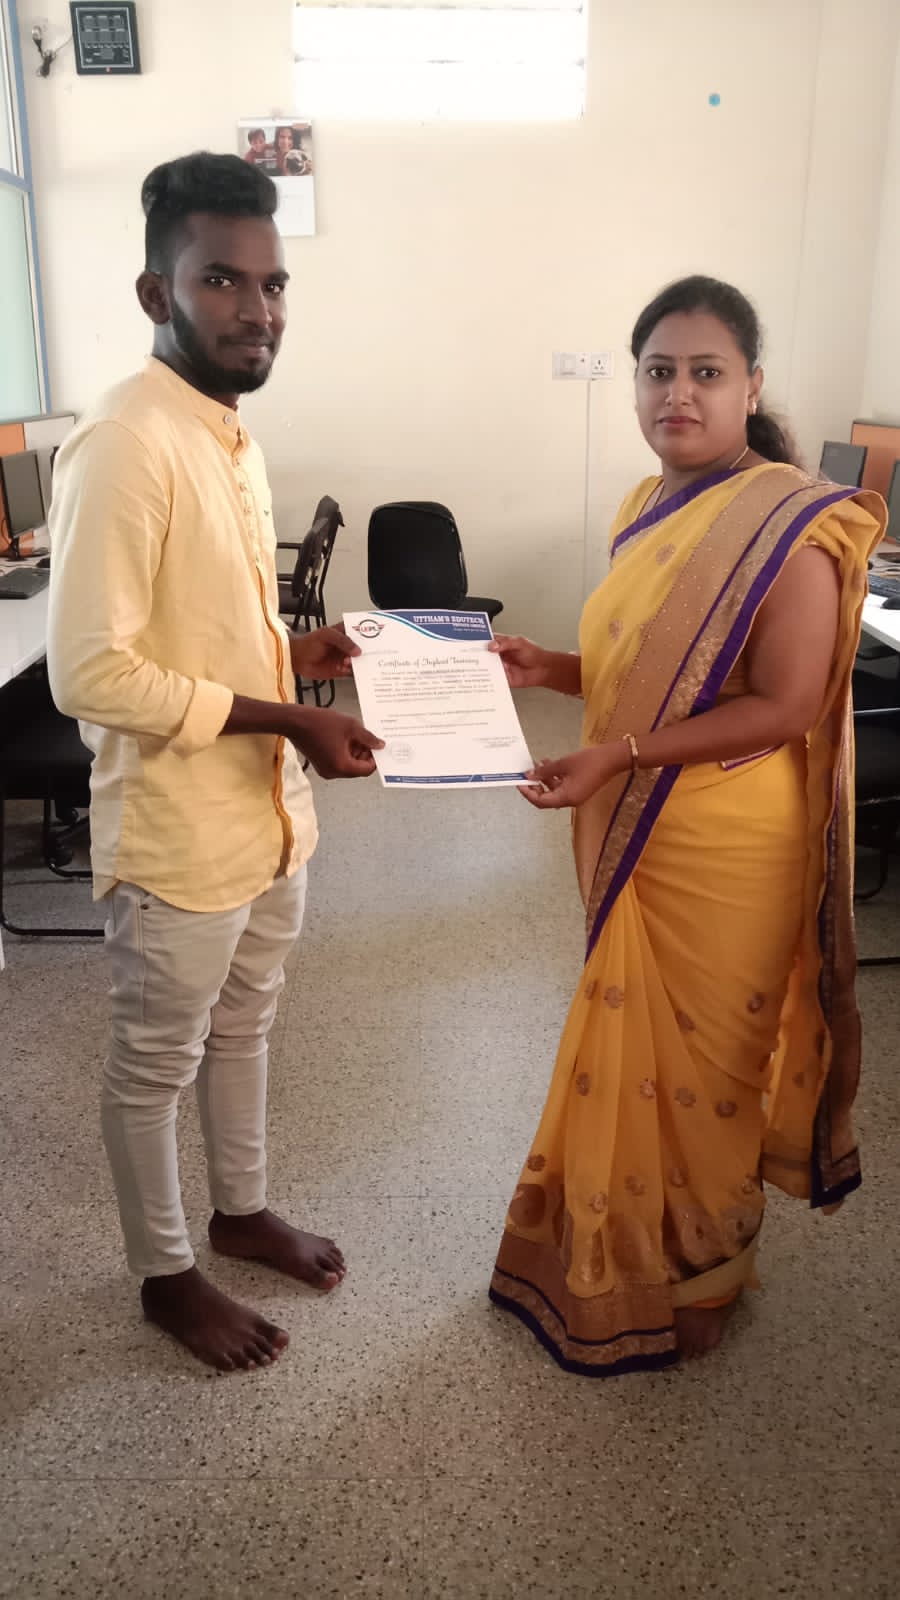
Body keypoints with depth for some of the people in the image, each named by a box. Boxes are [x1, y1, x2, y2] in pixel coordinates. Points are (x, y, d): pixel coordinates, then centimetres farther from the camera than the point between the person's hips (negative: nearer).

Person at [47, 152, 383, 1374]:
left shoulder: (228, 435, 7)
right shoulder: (123, 446, -22)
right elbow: (90, 673, -26)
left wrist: (294, 656, 0)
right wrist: (285, 717, -24)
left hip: (267, 814, 9)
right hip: (178, 835, -9)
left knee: (243, 1028, 25)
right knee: (156, 1065, 13)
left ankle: (242, 1210, 47)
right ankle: (166, 1275, 35)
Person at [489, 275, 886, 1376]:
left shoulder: (789, 524, -17)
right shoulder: (650, 505, 8)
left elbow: (784, 706, -21)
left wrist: (619, 756, -26)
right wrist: (551, 670, 0)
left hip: (723, 853, -7)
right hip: (633, 833, 7)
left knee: (694, 1056, 10)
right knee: (632, 1042, 20)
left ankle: (691, 1277, 35)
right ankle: (616, 1238, 42)